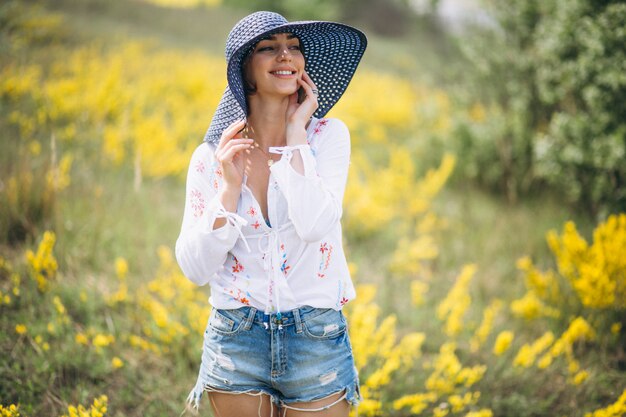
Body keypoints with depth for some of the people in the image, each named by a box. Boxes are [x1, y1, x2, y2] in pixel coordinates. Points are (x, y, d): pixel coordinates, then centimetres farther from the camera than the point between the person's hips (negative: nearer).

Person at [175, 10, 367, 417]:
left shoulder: (329, 135, -3)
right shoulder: (212, 156, 0)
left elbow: (314, 226, -19)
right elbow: (196, 269, -3)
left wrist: (296, 135, -14)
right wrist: (229, 185, -13)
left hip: (316, 341, -1)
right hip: (236, 341, 1)